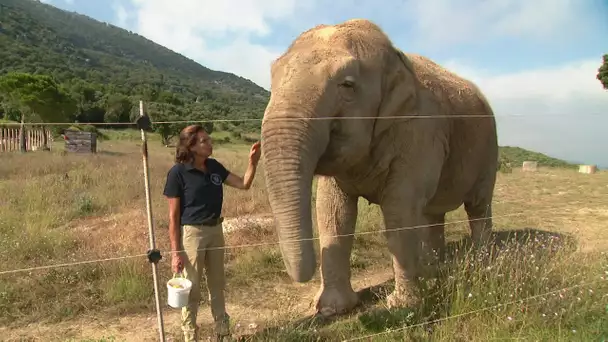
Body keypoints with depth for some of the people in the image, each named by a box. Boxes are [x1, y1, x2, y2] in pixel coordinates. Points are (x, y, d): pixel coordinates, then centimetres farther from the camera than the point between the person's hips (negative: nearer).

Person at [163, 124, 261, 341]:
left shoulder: (214, 166, 2)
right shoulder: (178, 172, -15)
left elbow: (244, 184, 5)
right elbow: (173, 216, -14)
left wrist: (253, 162, -11)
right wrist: (175, 252, -15)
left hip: (215, 230, 6)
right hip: (191, 233, -6)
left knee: (217, 284, 20)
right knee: (191, 289, 7)